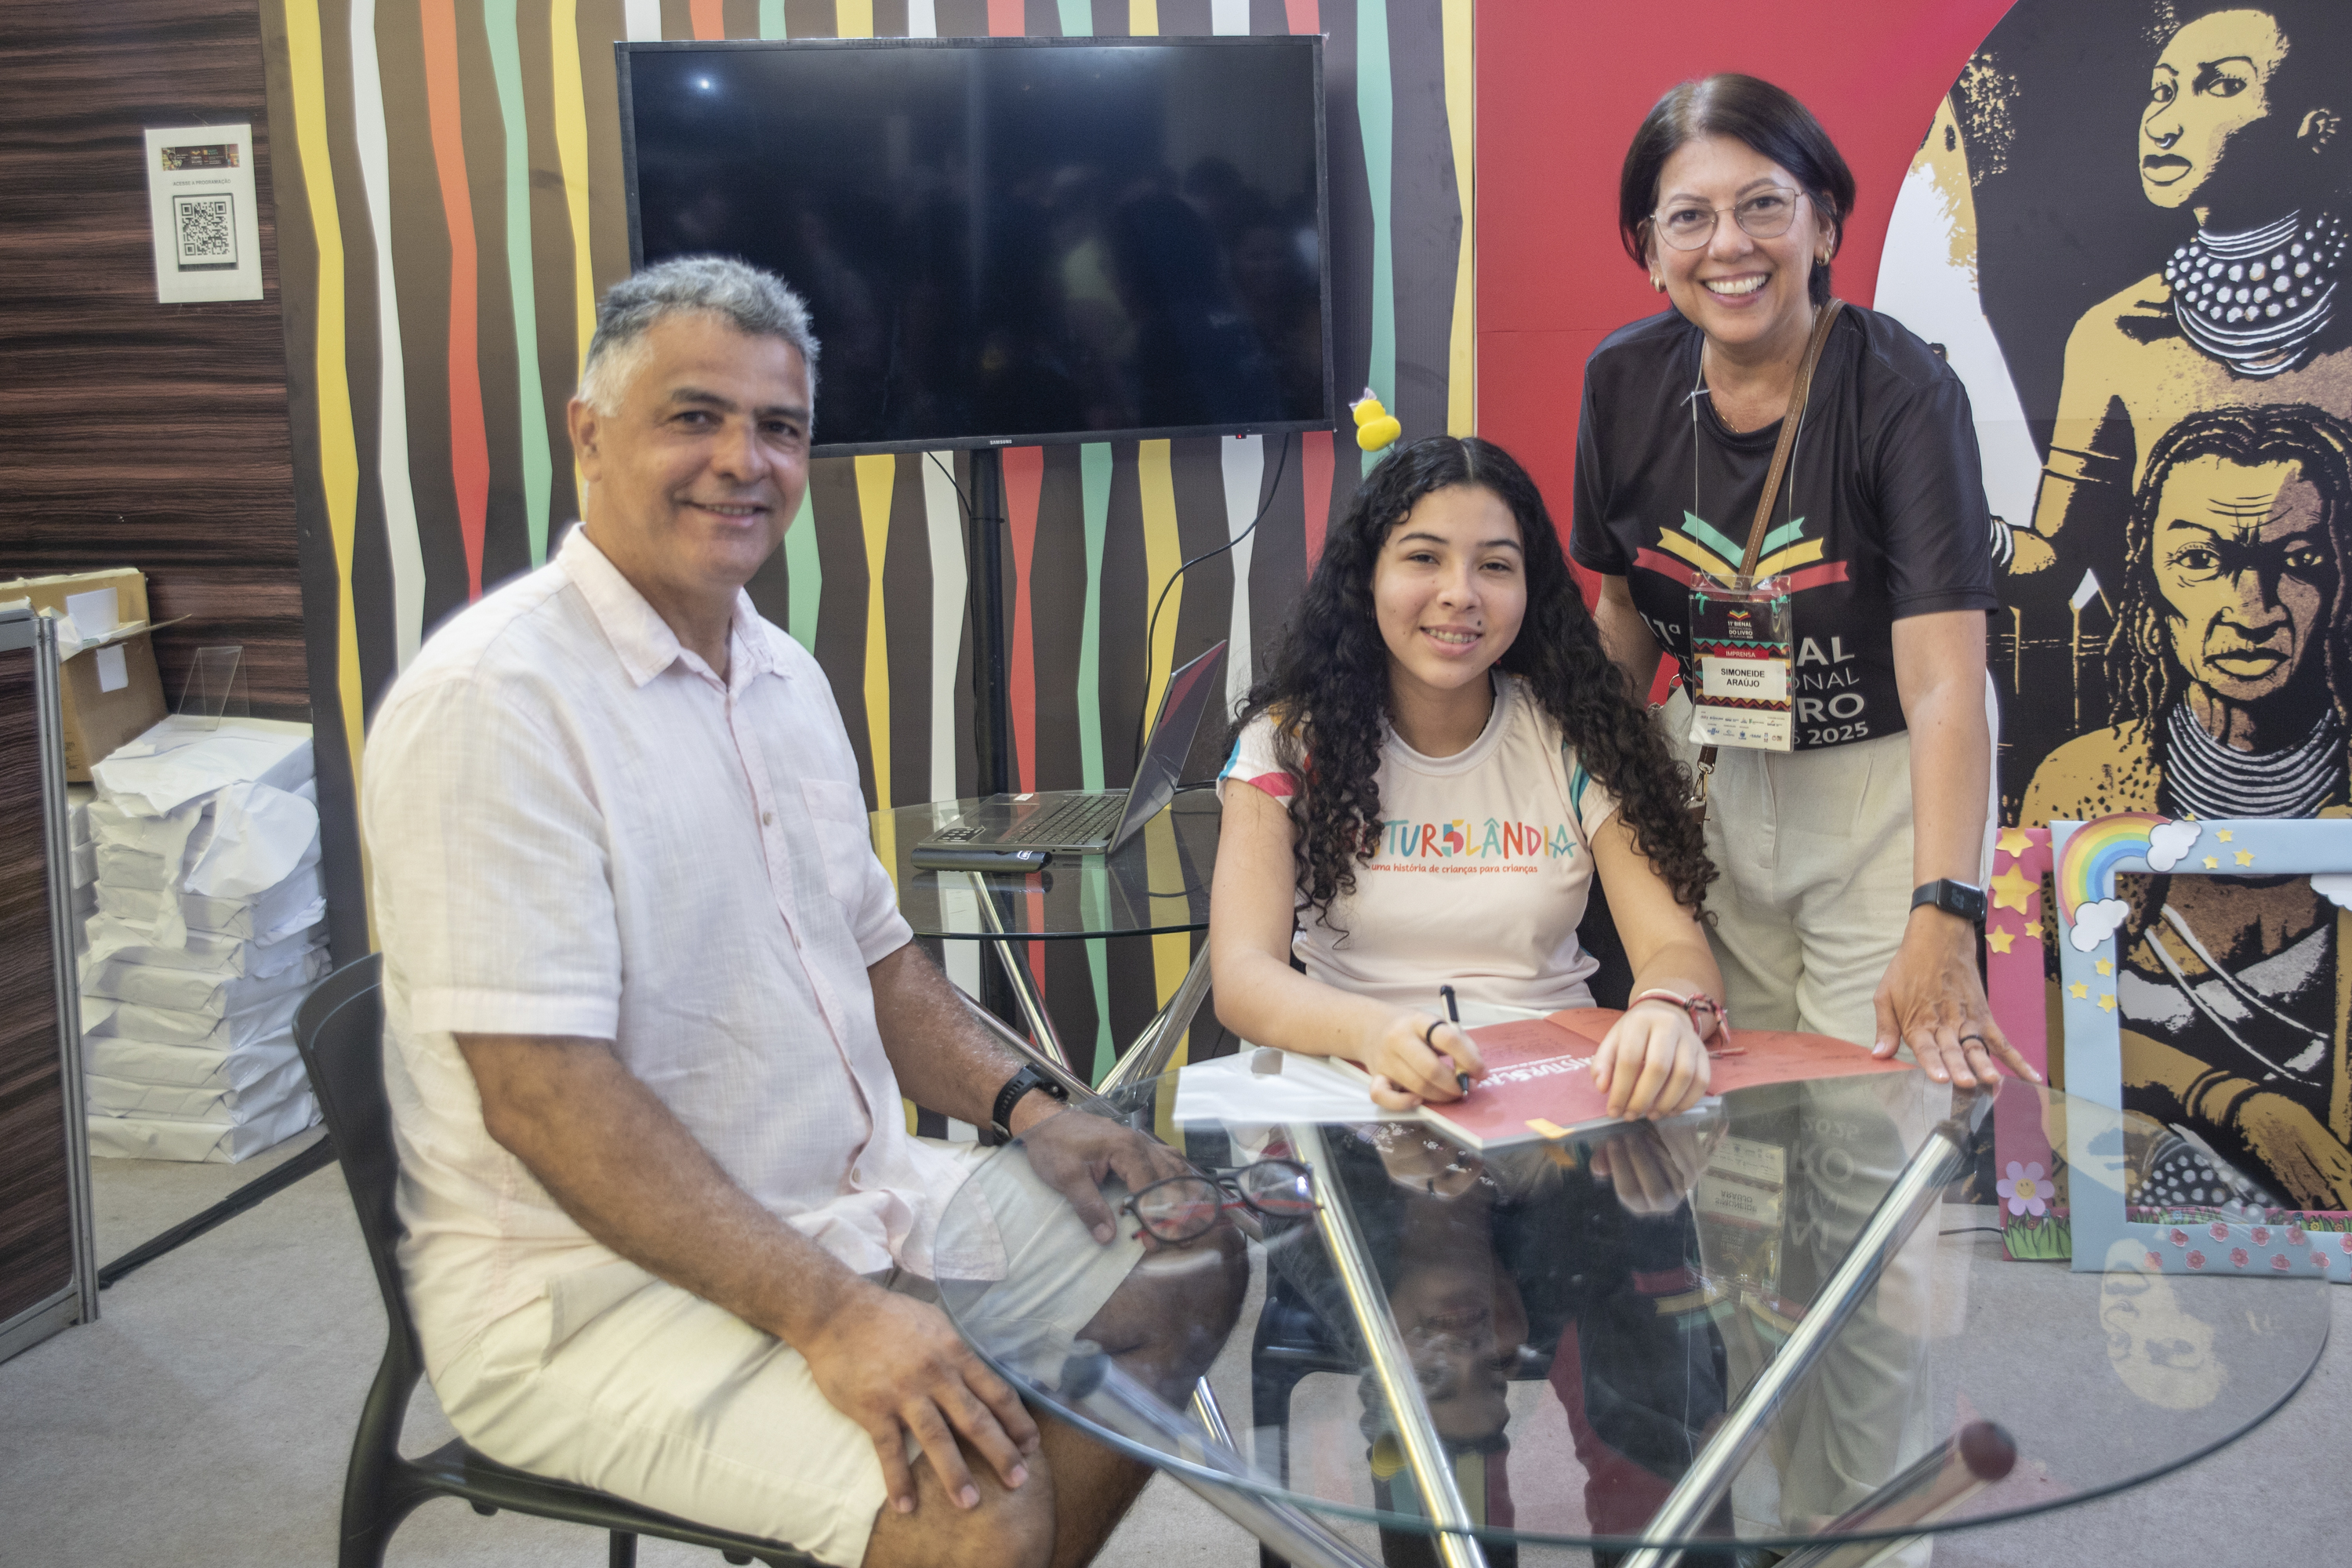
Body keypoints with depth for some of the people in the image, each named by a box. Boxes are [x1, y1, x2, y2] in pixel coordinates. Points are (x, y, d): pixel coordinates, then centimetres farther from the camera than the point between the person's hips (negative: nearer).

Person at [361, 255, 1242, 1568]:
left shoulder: (785, 674, 10)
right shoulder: (497, 698, -19)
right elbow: (541, 1092, -25)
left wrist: (1025, 1107, 3)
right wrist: (830, 1315, -29)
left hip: (852, 1198, 9)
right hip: (597, 1280, -9)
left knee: (1188, 1274, 12)